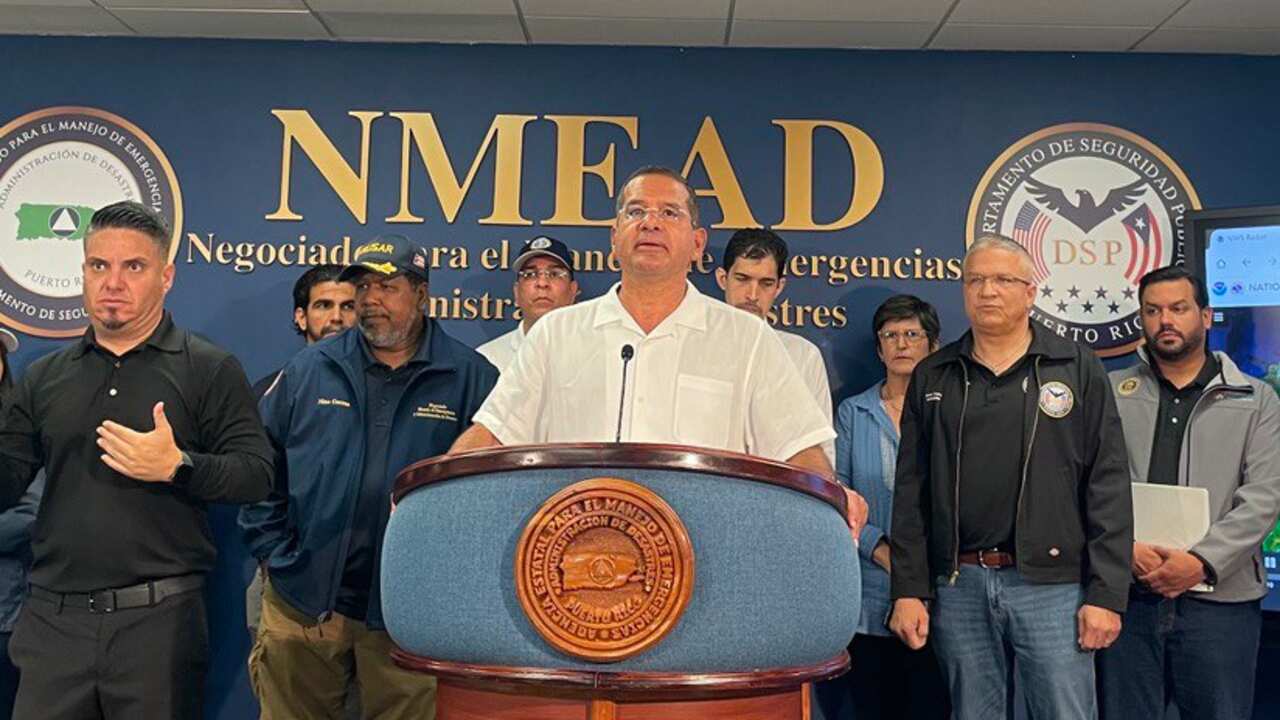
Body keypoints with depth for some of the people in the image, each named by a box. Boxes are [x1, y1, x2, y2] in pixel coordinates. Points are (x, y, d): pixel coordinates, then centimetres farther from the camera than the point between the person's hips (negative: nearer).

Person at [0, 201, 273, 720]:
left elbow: (257, 473, -8)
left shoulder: (210, 369, -1)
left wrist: (178, 466, -23)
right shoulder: (44, 377, 12)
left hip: (159, 619, -3)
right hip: (53, 618, 4)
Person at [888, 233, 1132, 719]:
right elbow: (911, 493, 8)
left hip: (1052, 583, -2)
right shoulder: (932, 378, 10)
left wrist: (1106, 594, -6)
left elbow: (1108, 487, 0)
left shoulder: (1077, 368, 4)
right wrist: (908, 590, 2)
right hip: (958, 587, 2)